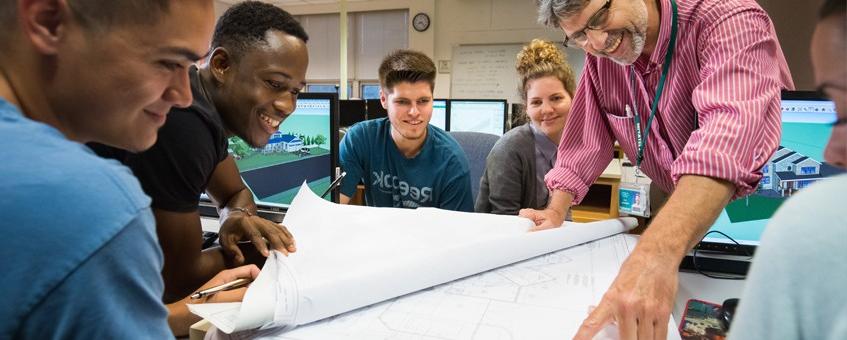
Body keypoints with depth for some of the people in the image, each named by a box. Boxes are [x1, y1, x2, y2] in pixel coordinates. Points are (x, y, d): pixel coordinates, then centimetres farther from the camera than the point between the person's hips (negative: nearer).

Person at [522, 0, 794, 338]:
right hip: (673, 217, 5)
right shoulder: (601, 59, -5)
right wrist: (556, 212, -13)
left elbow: (729, 133, -42)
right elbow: (586, 139, 3)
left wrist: (656, 253, -55)